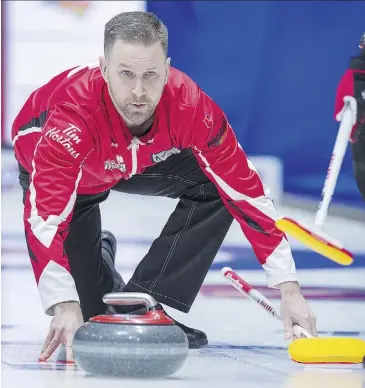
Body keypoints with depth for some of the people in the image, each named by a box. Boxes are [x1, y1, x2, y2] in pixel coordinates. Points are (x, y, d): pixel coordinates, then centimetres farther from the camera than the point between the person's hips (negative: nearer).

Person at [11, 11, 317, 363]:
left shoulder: (189, 105, -36)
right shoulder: (72, 112, -45)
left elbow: (245, 192, -31)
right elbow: (45, 214, -49)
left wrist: (288, 287, -36)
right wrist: (65, 306, -60)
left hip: (143, 159, 3)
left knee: (215, 187, -23)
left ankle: (139, 309, -14)